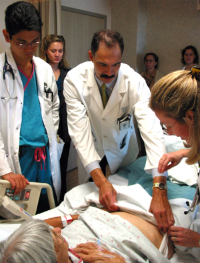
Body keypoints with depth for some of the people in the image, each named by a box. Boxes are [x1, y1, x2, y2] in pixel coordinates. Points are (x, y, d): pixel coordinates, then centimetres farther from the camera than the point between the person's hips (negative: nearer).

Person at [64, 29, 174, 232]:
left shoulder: (134, 81, -29)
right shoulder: (74, 80, -27)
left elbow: (151, 128, -39)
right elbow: (79, 129, -32)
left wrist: (159, 190, -50)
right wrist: (101, 181, -42)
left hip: (123, 148, 0)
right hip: (91, 150, 0)